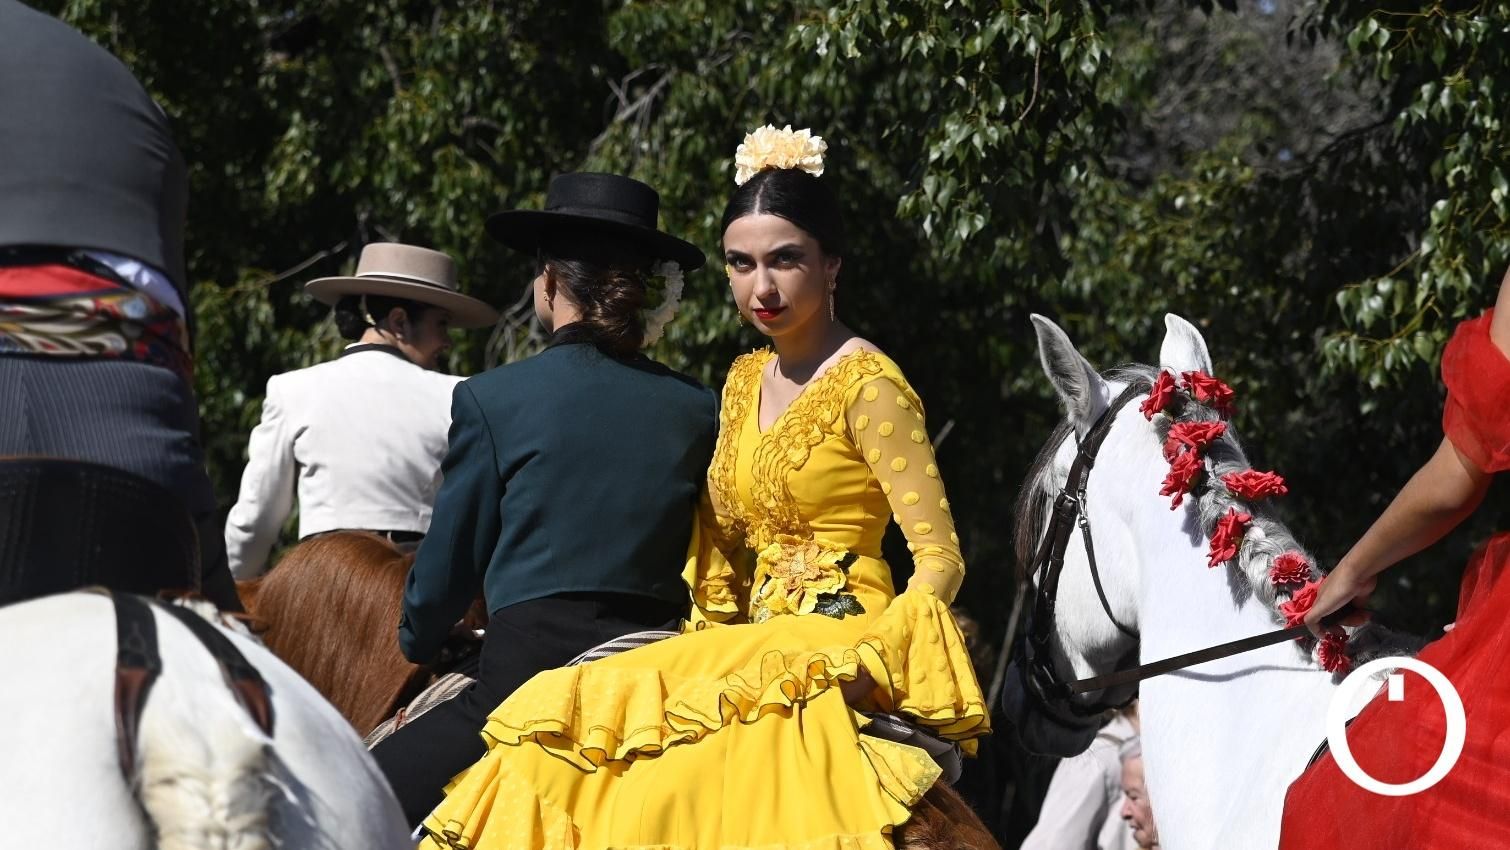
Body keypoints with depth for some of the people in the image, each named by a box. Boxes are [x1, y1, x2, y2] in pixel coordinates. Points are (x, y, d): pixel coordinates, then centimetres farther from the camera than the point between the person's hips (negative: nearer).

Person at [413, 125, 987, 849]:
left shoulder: (867, 385, -8)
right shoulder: (745, 380, 15)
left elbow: (939, 559, -11)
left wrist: (866, 660, -24)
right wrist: (708, 647, 5)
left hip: (836, 656, -7)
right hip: (757, 648, 7)